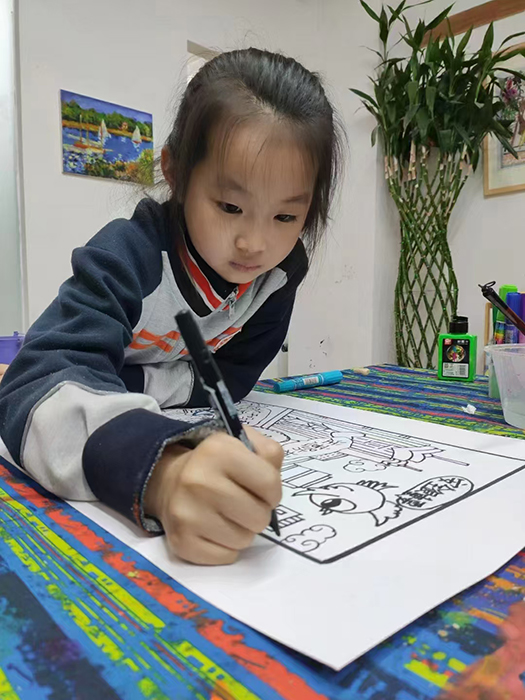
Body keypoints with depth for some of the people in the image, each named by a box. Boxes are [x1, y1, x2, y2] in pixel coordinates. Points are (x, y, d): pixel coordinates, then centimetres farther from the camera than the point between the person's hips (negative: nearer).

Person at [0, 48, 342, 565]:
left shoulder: (283, 267, -15)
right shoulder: (128, 256, -29)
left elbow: (227, 380, -15)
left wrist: (110, 381, -26)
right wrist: (162, 470, -62)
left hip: (190, 433, 3)